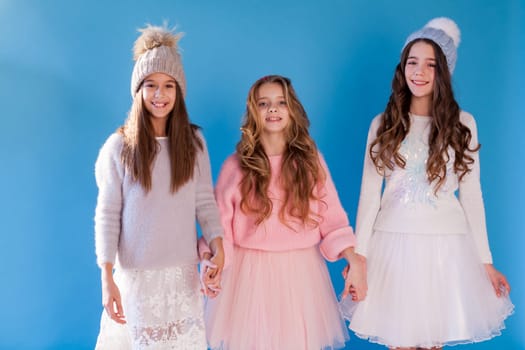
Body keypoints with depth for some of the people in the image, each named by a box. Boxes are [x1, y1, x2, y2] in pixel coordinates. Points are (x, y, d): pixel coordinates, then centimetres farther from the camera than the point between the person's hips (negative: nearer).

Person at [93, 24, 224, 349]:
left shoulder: (194, 140, 1)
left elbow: (205, 200, 1)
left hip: (183, 271, 2)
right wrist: (107, 278, -9)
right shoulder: (119, 146, -6)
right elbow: (107, 215, -5)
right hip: (136, 272, -2)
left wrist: (218, 247, -14)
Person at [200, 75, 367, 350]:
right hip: (250, 273, -1)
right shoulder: (235, 165, -2)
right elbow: (220, 223, -6)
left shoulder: (311, 160, 3)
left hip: (300, 273, 1)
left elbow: (332, 218, 0)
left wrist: (354, 261, -11)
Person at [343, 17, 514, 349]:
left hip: (446, 242, 0)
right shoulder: (384, 124, 3)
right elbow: (370, 193, 1)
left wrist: (485, 260, 3)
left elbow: (471, 195, 4)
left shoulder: (462, 123, 2)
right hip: (394, 241, 0)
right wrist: (358, 254, -3)